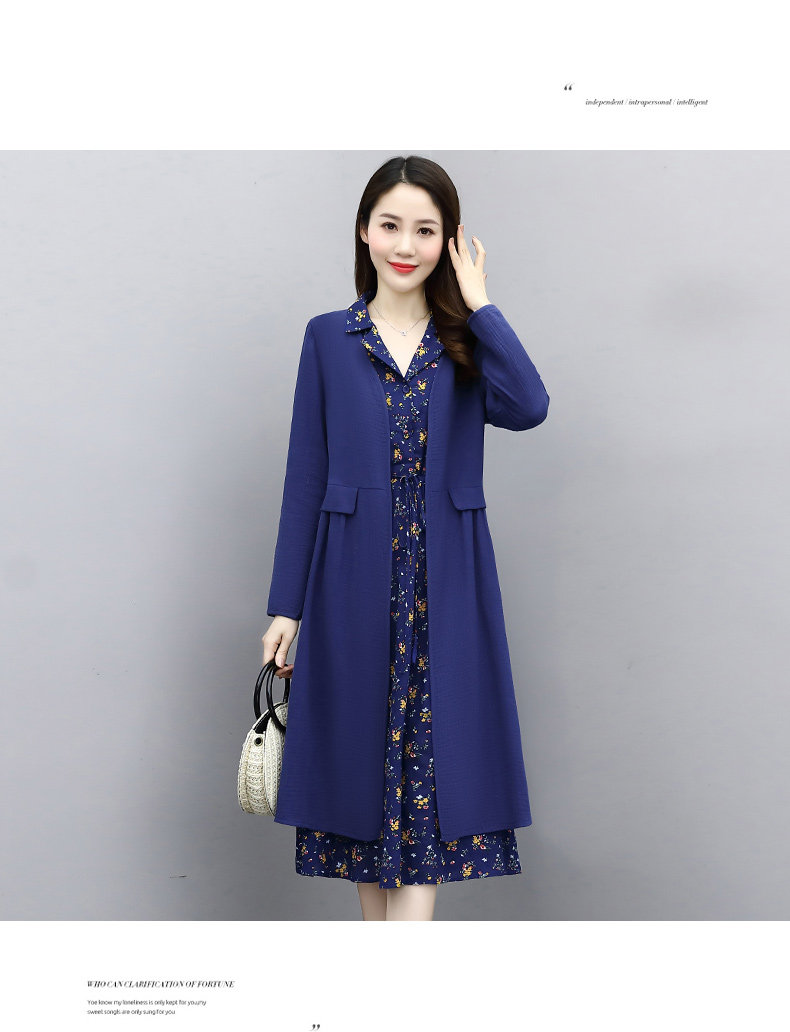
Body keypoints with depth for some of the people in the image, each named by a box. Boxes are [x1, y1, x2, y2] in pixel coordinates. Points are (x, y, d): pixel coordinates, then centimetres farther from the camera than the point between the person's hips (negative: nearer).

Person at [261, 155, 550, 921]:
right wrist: (286, 606, 1)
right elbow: (305, 475, 3)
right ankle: (379, 924, 21)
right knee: (361, 752, 7)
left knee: (432, 758, -4)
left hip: (445, 592, 0)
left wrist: (478, 303, -9)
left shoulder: (469, 340, 6)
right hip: (356, 588, 1)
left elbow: (528, 408, -16)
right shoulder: (328, 339, 5)